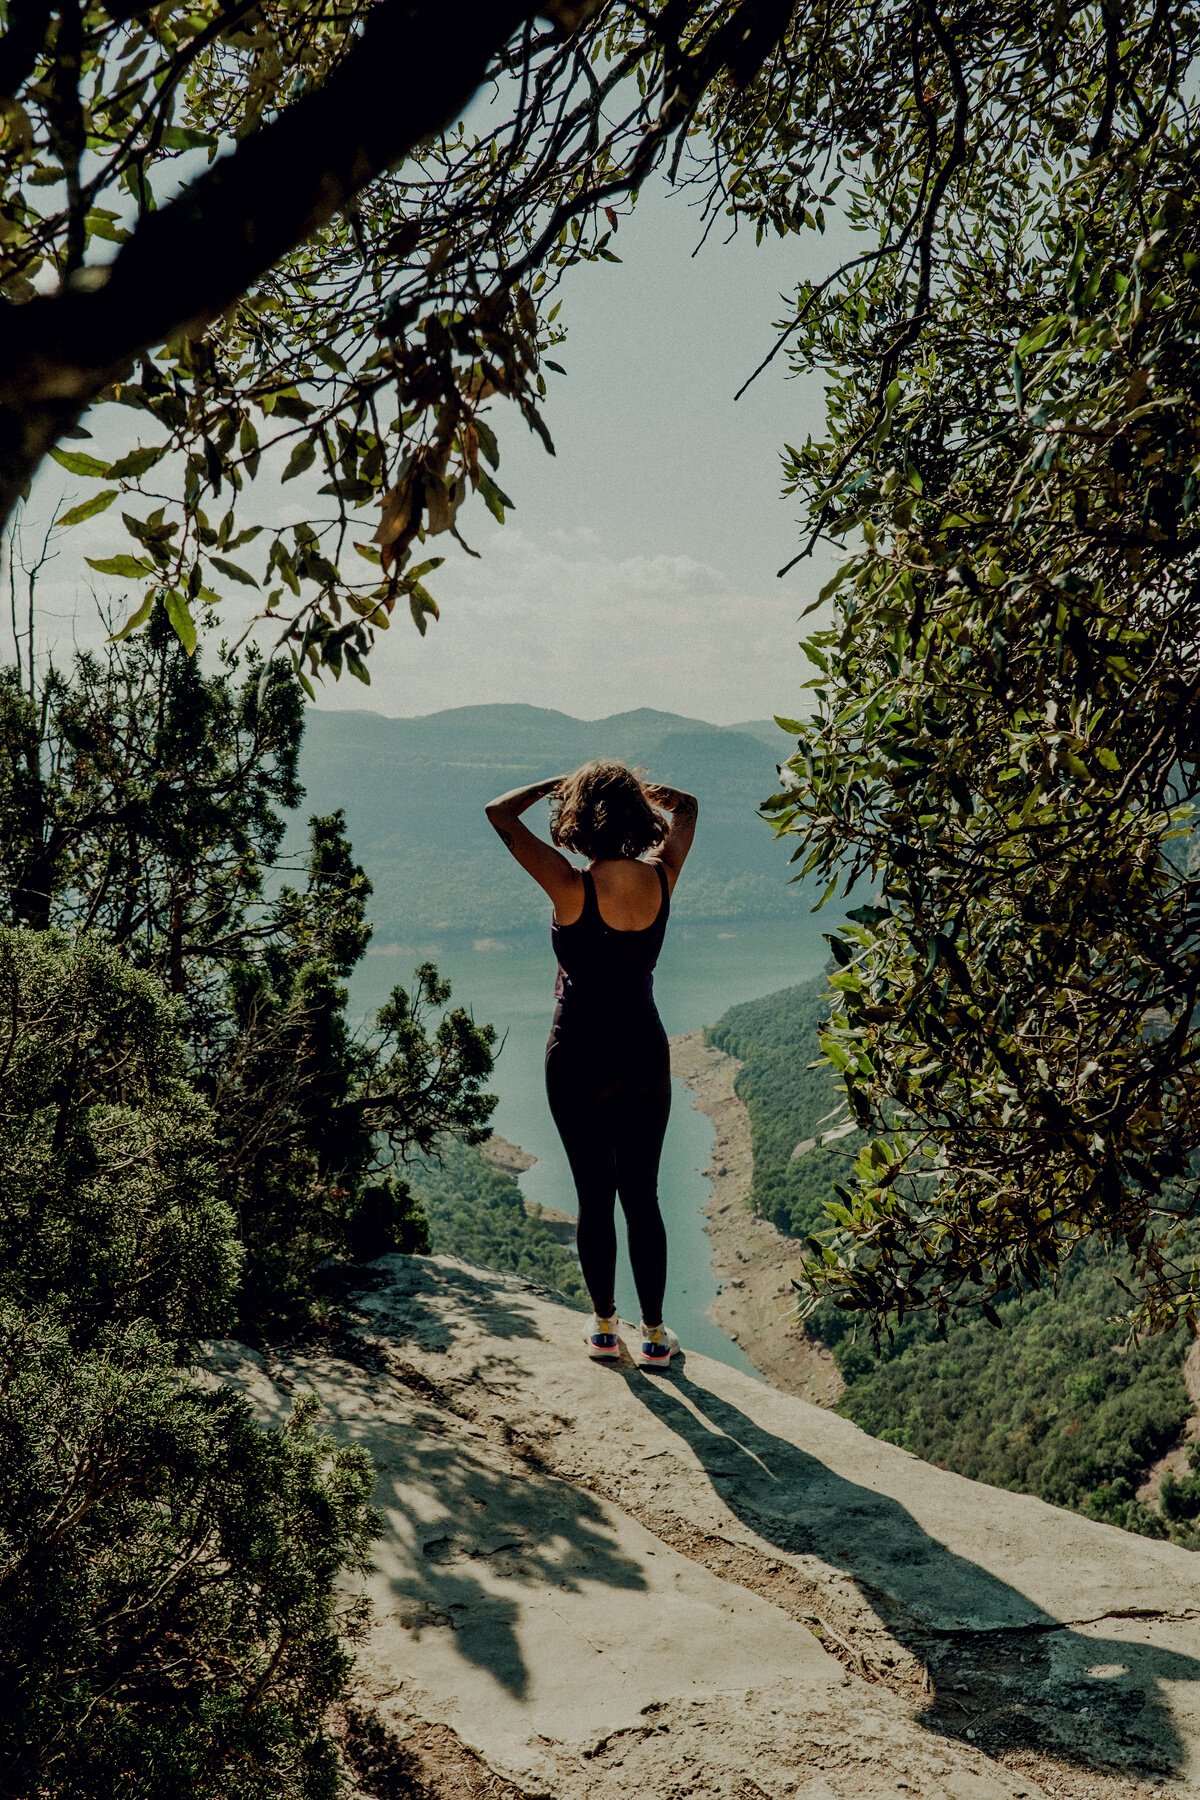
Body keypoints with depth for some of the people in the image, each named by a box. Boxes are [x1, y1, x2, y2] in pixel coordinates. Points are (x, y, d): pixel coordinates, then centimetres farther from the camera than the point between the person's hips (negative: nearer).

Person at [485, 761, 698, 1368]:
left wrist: (561, 784, -2)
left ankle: (605, 1329, 23)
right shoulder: (662, 877, -7)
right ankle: (654, 1335, 21)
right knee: (642, 1198, 13)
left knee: (594, 1198, 10)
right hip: (645, 1056, 3)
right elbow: (685, 806, 14)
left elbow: (499, 811, -11)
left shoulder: (572, 886, -19)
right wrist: (629, 783, 8)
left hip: (580, 1061, -3)